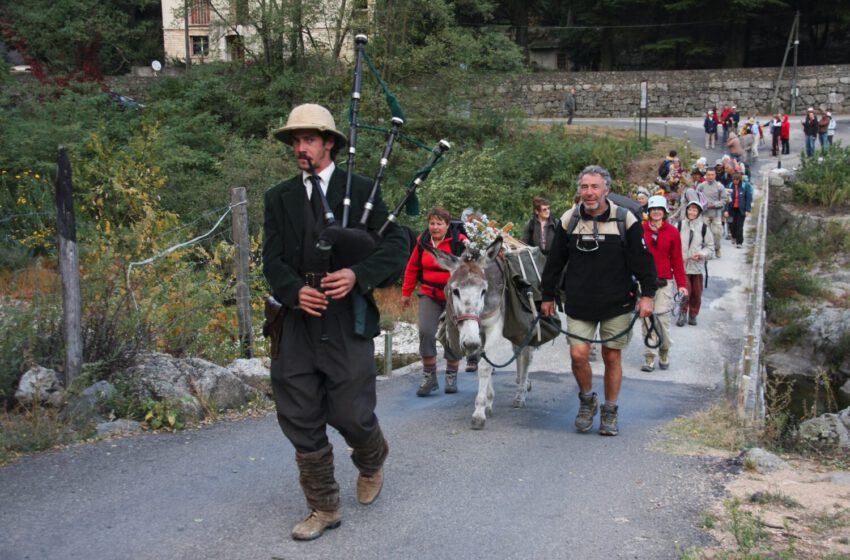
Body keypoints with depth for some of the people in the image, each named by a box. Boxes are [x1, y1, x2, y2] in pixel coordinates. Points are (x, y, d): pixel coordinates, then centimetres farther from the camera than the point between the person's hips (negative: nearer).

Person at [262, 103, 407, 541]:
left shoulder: (361, 190, 3)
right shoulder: (279, 198, 10)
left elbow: (397, 243, -3)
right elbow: (272, 259, 4)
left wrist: (358, 275, -19)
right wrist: (295, 290, -17)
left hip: (347, 322, -3)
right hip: (297, 322, 3)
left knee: (350, 414, -1)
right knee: (301, 422, 5)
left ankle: (372, 463, 36)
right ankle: (323, 508, 22)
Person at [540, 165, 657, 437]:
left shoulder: (625, 220, -5)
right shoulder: (569, 219, 2)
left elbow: (642, 260, -1)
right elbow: (555, 261, 9)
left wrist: (647, 295, -7)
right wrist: (548, 296, 11)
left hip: (617, 303, -1)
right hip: (579, 303, 1)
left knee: (612, 357, 6)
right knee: (578, 355, -7)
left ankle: (610, 412, 23)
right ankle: (587, 400, 21)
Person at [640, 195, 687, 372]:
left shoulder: (672, 231, 3)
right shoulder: (640, 230, 3)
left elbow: (677, 259, 5)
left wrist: (681, 283, 1)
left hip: (664, 283, 0)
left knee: (662, 318, -5)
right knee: (646, 320, 1)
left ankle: (664, 353, 18)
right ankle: (649, 358, 10)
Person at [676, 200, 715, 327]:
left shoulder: (703, 227, 2)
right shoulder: (680, 225, 1)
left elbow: (710, 247, 6)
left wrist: (701, 254, -11)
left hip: (697, 265, 2)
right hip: (682, 265, -1)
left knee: (697, 293, 8)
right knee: (685, 291, -11)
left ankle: (693, 315, 25)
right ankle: (682, 314, 6)